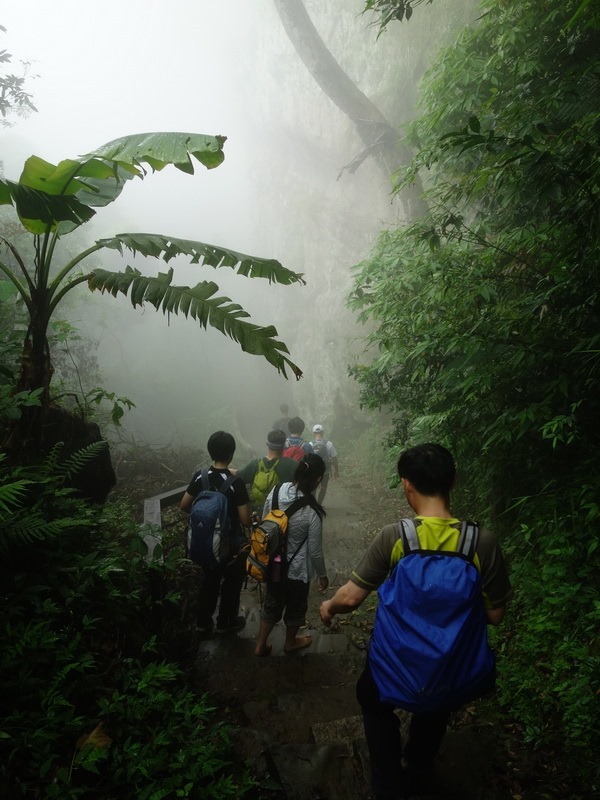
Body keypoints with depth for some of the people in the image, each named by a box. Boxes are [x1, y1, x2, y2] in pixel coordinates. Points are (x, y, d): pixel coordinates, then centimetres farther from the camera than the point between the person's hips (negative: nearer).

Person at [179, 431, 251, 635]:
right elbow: (246, 521, -23)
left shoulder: (199, 476, -11)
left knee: (209, 580, 23)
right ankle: (226, 622, 35)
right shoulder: (236, 483, -26)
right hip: (232, 543, -4)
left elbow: (184, 505, 0)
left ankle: (204, 623, 36)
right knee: (231, 583, 18)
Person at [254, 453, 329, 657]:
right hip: (297, 569, -4)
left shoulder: (276, 492, -15)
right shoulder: (312, 513, -30)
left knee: (272, 603, 26)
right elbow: (315, 551, -19)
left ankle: (260, 645, 41)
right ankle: (290, 642, 49)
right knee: (295, 606, 24)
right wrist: (322, 575, -1)